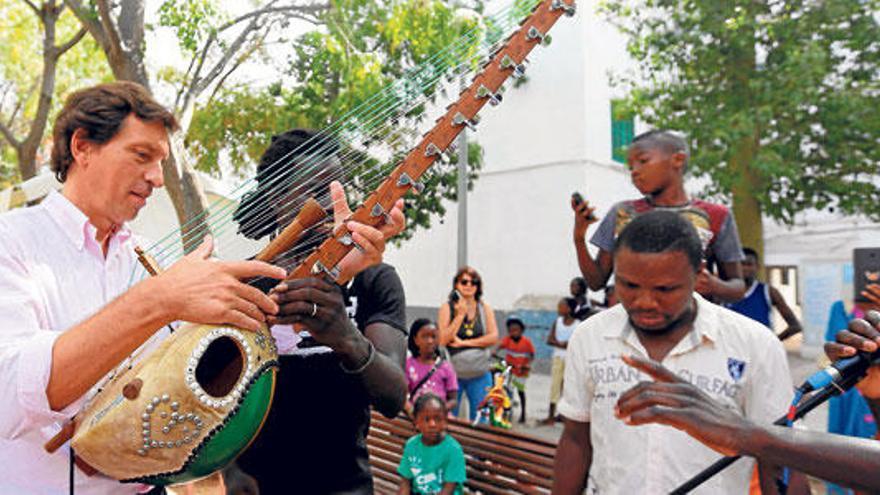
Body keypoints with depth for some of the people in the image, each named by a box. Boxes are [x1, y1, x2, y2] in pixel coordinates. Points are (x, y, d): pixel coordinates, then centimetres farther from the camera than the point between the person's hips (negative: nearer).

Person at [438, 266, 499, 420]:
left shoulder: (485, 308, 5)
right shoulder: (447, 308, -1)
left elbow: (493, 338, -4)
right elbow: (442, 340, -9)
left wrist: (464, 342, -9)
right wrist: (460, 315, -13)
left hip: (479, 374, 2)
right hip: (453, 373, -2)